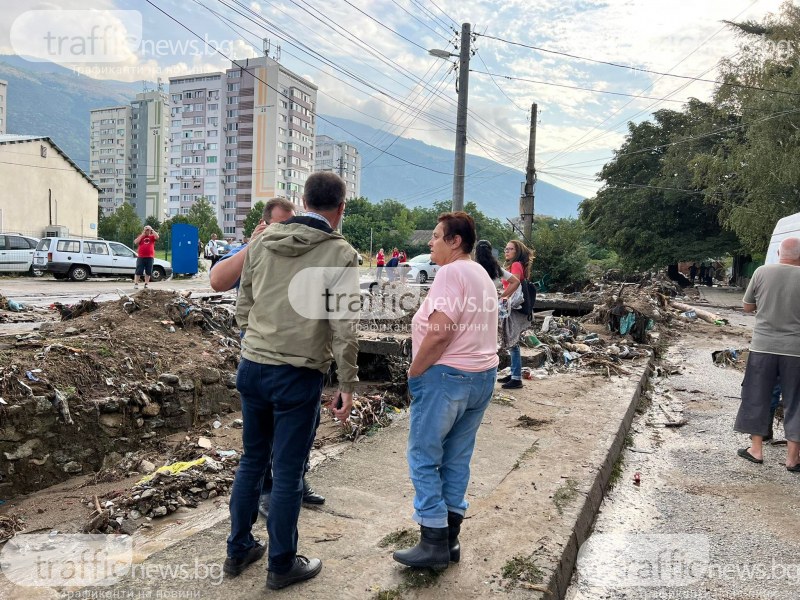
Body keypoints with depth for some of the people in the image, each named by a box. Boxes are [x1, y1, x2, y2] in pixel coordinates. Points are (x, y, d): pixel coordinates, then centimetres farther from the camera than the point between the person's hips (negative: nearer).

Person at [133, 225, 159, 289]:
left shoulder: (152, 236, 9)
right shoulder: (140, 236, 12)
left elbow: (157, 237, -13)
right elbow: (136, 242, -5)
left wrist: (152, 230, -7)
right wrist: (142, 234, -3)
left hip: (150, 257, 1)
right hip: (141, 257, 0)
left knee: (148, 272, 5)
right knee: (138, 271, -1)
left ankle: (146, 284, 12)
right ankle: (136, 284, 3)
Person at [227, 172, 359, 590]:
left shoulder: (262, 241, 4)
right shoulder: (340, 254, -10)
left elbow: (243, 306, 10)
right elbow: (344, 328, -12)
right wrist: (347, 384, -4)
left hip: (251, 367, 5)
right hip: (298, 376, -5)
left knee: (252, 460, 20)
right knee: (287, 472, 8)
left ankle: (238, 550, 35)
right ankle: (282, 566, 25)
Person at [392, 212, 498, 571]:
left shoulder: (451, 272, -14)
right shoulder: (483, 276, 15)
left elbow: (439, 332, -23)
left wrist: (414, 373, -11)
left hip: (447, 376, -9)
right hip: (482, 376, 9)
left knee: (424, 457, 2)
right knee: (457, 459, 13)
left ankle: (434, 544, 7)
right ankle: (450, 539, 21)